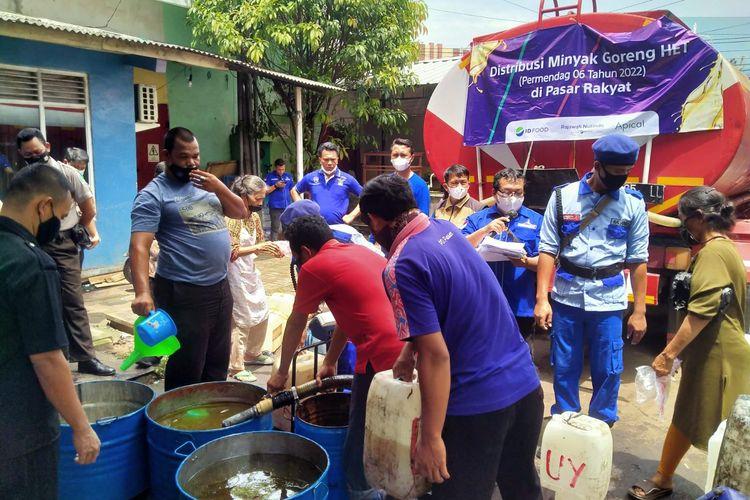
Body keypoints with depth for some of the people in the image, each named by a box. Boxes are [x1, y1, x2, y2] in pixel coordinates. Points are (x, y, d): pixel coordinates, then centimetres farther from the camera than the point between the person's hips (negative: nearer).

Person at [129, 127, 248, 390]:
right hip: (184, 294, -7)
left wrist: (219, 188, -6)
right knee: (186, 371, 2)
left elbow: (241, 213, 11)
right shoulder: (153, 194, -10)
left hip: (221, 287, 7)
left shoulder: (206, 183, 12)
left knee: (218, 364, 20)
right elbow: (139, 246, -19)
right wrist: (142, 291, -32)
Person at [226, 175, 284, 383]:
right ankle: (236, 368, 11)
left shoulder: (254, 216, 8)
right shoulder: (230, 217, -18)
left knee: (261, 314, 16)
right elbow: (229, 252, -22)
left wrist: (270, 250, -3)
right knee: (241, 321, -2)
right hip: (235, 275, -8)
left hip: (251, 272, 8)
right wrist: (256, 248, -27)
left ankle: (252, 353, 36)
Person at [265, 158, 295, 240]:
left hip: (287, 207, 4)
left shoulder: (288, 176, 13)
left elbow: (292, 190, 17)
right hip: (275, 207, -4)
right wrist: (276, 186, -14)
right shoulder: (270, 176, 1)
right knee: (277, 229, -9)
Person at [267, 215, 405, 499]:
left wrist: (282, 373, 26)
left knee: (360, 445, 8)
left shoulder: (315, 266, 0)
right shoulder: (362, 252, 21)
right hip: (410, 350, 8)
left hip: (381, 358, -8)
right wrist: (330, 361, 38)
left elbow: (296, 324, 12)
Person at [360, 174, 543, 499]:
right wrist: (409, 350, 28)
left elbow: (437, 356, -21)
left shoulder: (401, 267, -18)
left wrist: (430, 437, -15)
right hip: (525, 382, 8)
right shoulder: (446, 228, 6)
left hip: (478, 402, -7)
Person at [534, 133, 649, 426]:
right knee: (564, 368, 10)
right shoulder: (563, 197, -1)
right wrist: (542, 299, -8)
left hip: (609, 300, 0)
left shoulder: (633, 204, 0)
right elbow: (547, 250, -2)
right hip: (566, 297, 0)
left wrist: (639, 311, 2)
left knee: (608, 371, 7)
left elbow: (637, 260, 2)